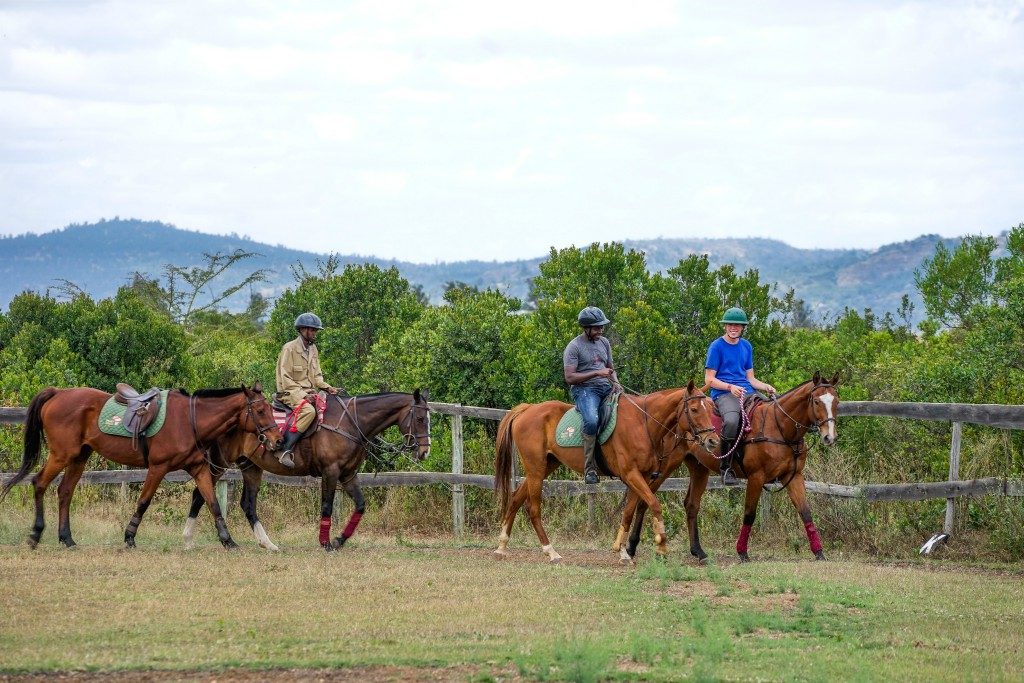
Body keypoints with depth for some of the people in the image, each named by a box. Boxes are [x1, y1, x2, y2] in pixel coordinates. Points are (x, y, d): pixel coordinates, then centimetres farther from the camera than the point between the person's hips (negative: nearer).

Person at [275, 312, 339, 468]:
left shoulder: (313, 349, 15)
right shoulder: (289, 349, -9)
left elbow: (317, 376, 19)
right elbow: (285, 379, -14)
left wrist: (327, 387, 0)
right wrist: (301, 393, -23)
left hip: (309, 392, 8)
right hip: (289, 393, -8)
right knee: (308, 410, -36)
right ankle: (285, 451, -37)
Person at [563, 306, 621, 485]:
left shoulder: (604, 342, 16)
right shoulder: (574, 347, -5)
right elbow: (570, 377, -13)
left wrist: (616, 383, 3)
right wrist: (596, 373, -18)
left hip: (606, 388, 7)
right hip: (584, 389, -7)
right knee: (591, 420, -36)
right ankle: (589, 468, -30)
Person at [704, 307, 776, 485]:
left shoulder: (746, 346, 19)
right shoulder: (717, 347, 1)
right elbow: (709, 379, -2)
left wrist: (766, 387, 2)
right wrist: (730, 387, -18)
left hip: (746, 391, 6)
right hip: (723, 393, -6)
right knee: (732, 420, -38)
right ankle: (726, 467, -23)